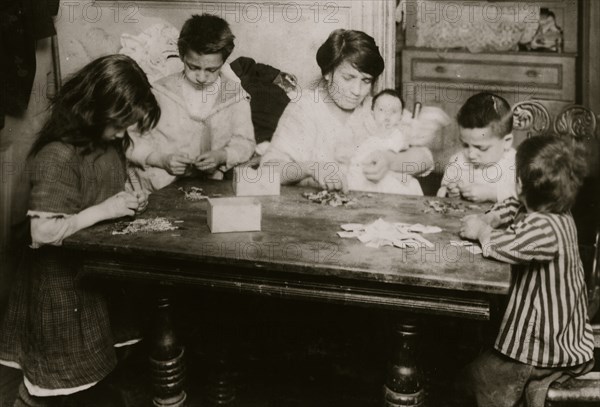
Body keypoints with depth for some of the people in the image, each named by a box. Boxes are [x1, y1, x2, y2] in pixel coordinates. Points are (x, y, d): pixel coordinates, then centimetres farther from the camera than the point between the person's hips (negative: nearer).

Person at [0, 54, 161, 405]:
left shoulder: (110, 140, 0)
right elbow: (43, 232, -30)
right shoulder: (58, 156, -26)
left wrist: (132, 196, -5)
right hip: (62, 277, -8)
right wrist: (103, 211, -25)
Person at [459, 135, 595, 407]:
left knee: (484, 375, 10)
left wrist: (480, 230, -13)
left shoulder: (543, 228, -31)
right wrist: (487, 219, -2)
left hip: (549, 342, -9)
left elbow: (501, 246, -34)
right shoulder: (558, 214, 1)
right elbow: (513, 209, 15)